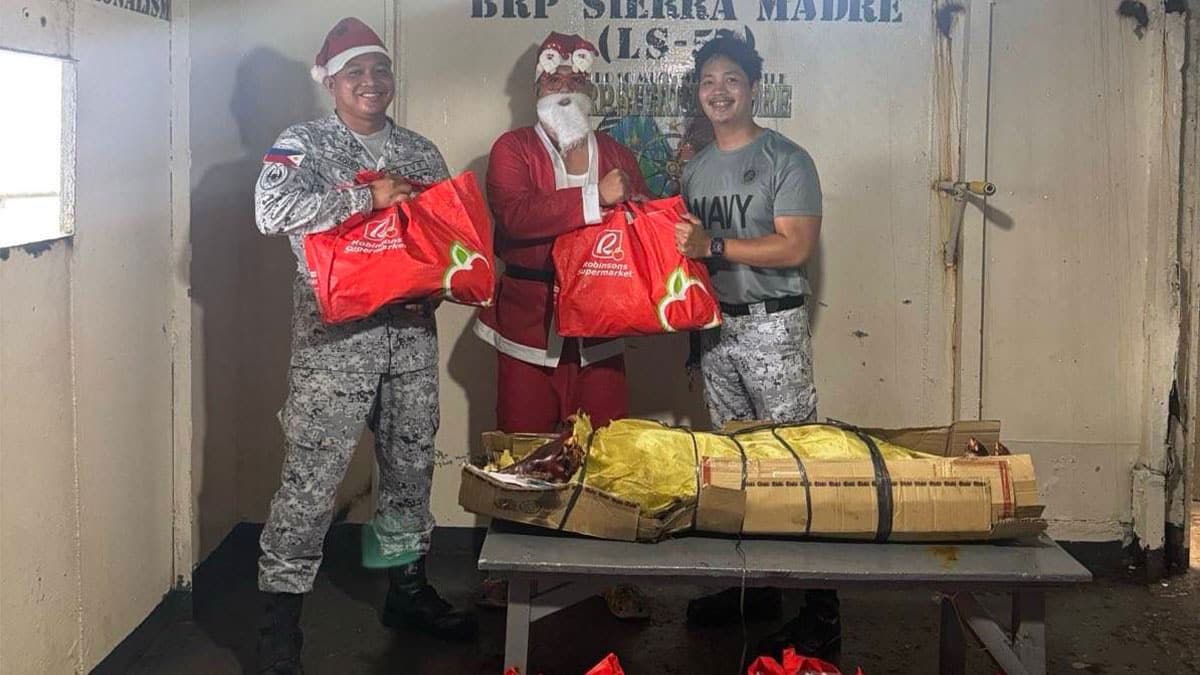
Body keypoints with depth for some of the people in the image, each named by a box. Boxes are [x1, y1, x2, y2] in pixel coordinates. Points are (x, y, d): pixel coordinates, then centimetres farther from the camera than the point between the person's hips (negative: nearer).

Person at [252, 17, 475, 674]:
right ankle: (281, 609, 5)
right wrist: (369, 197, -16)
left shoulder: (420, 151, 15)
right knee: (313, 471, -6)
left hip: (412, 329, 5)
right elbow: (273, 210, -17)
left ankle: (408, 586, 29)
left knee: (411, 461, 13)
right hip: (335, 332, -5)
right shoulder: (303, 144, 0)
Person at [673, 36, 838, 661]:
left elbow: (796, 247, -15)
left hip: (771, 327, -7)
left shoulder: (786, 160, -5)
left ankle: (821, 614, -4)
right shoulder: (695, 168, 14)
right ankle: (753, 587, 23)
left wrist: (713, 245, -18)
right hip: (714, 326, 7)